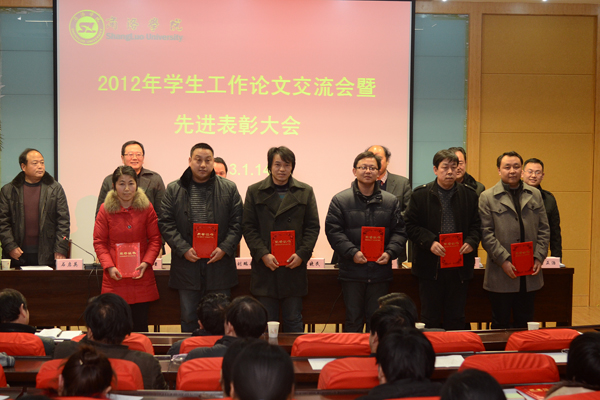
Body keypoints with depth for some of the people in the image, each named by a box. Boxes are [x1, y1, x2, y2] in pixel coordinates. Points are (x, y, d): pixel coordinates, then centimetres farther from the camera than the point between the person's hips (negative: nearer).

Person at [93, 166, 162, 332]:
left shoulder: (146, 208, 2)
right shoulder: (106, 209, 0)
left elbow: (155, 239, 4)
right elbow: (99, 242, 3)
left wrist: (146, 263, -9)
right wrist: (109, 266, -10)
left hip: (141, 277, 1)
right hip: (115, 279, 0)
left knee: (140, 325, 4)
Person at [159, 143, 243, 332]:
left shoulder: (229, 189, 5)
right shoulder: (174, 189, 5)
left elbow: (237, 223, 3)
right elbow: (166, 224, 1)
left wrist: (224, 248, -10)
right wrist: (184, 249, -11)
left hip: (219, 263, 0)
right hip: (187, 263, 0)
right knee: (188, 318, 8)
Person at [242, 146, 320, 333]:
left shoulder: (305, 192, 9)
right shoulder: (254, 192, 6)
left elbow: (313, 227, 6)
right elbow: (248, 227, 2)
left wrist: (302, 254, -8)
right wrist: (263, 254, -11)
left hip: (294, 267, 1)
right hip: (265, 266, 0)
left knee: (293, 321, 7)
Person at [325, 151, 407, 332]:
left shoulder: (391, 201, 8)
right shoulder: (340, 200, 1)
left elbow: (399, 232, 7)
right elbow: (333, 231, -5)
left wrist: (390, 252, -10)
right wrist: (352, 252, -16)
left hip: (380, 271, 2)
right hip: (352, 272, -2)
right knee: (353, 319, 6)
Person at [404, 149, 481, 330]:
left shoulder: (469, 195, 8)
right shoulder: (420, 195, 1)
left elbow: (476, 225, 9)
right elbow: (410, 225, -3)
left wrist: (471, 242, -11)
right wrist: (429, 242, -17)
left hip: (460, 267, 2)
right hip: (430, 266, -2)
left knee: (456, 319, 10)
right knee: (430, 318, 6)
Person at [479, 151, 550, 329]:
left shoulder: (535, 195, 11)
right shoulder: (487, 197, -1)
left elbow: (544, 229, 11)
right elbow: (486, 233, -6)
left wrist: (539, 257, -1)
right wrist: (503, 261, -14)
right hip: (502, 273, -3)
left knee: (525, 323, 12)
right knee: (501, 324, 6)